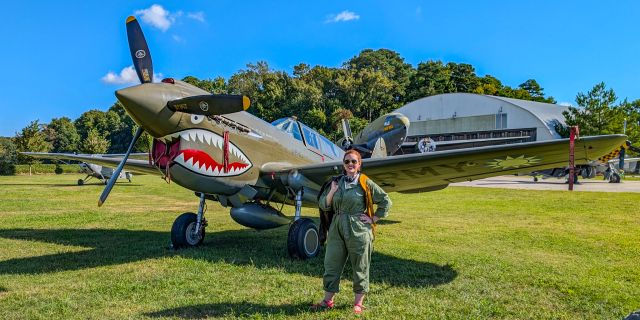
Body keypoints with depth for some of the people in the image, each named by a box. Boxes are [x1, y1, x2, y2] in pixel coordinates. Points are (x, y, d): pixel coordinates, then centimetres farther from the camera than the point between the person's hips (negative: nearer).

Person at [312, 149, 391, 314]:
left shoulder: (365, 183, -4)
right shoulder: (337, 182, 7)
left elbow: (385, 201, 0)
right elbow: (323, 205, 7)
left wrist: (373, 219, -2)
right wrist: (332, 192, -8)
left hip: (358, 230, -4)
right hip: (337, 228, 4)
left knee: (360, 267, 6)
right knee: (331, 263, 9)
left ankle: (358, 302, 21)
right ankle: (328, 300, 23)